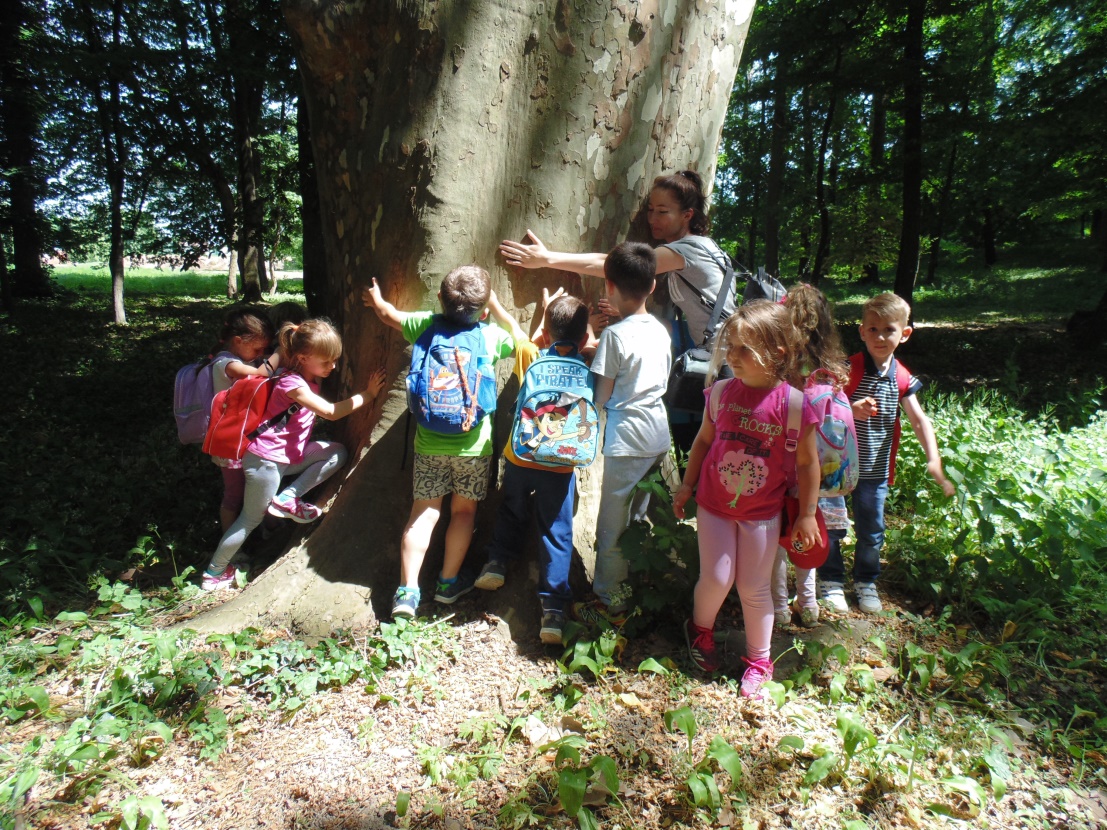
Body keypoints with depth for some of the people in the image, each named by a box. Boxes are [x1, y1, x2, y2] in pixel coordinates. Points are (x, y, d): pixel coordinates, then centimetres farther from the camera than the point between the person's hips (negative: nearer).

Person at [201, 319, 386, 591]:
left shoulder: (310, 379, 6)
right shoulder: (292, 383, -22)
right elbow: (330, 412, -28)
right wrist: (367, 394, -21)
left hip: (291, 455, 8)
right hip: (266, 459, -8)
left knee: (337, 453, -5)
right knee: (251, 519, 5)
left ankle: (287, 499, -5)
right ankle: (214, 572, 22)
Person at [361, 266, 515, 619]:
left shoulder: (426, 324, -4)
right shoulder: (492, 335, -6)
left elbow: (389, 314, 16)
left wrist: (374, 297, 37)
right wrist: (495, 305, 26)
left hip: (429, 441, 1)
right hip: (473, 444, -1)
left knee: (423, 511, 6)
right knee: (464, 511, 14)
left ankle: (407, 590, 2)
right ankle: (449, 582, 23)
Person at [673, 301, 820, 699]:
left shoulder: (793, 404, -19)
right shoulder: (721, 392, -11)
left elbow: (807, 463, -8)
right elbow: (703, 441, 4)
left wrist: (807, 515, -3)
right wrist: (686, 486, 8)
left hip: (761, 513, -1)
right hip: (714, 505, 1)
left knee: (754, 588, 11)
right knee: (716, 579, 6)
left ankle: (759, 661, 33)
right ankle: (700, 629, 38)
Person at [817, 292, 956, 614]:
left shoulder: (902, 379, -1)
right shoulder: (848, 370, -13)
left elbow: (919, 420, -3)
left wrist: (934, 461, -14)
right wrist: (851, 410, -37)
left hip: (876, 469, 4)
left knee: (872, 530, 15)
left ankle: (866, 581, 35)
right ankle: (831, 580, 25)